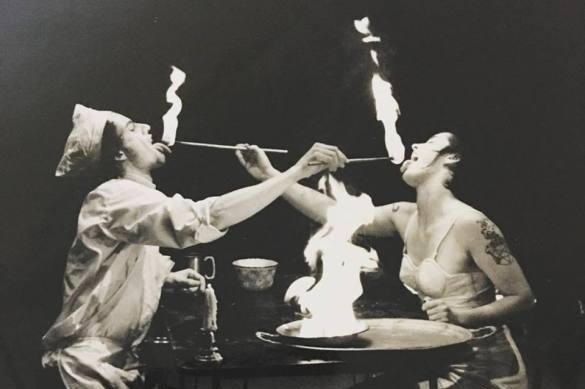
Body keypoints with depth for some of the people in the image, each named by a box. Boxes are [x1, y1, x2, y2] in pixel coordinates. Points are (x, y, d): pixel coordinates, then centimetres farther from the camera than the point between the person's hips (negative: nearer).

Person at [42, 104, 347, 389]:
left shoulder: (133, 198, 10)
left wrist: (168, 278, 3)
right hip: (93, 362, -9)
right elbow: (207, 218, -38)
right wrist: (297, 171, -37)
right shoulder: (118, 196, -23)